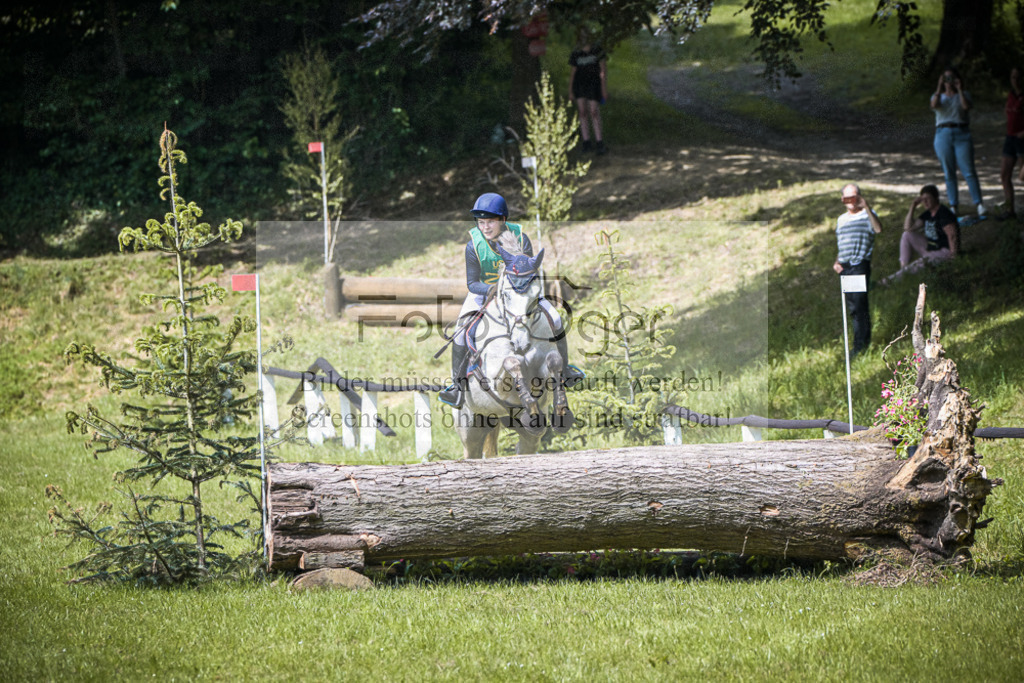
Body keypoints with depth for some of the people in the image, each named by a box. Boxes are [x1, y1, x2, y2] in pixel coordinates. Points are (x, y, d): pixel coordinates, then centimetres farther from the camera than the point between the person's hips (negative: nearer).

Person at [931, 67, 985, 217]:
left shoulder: (963, 94, 12)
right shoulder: (939, 96, 14)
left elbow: (966, 106, -10)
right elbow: (935, 105, -10)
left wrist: (959, 89, -6)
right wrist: (940, 87, -9)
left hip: (962, 133, -2)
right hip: (943, 134, 2)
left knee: (969, 171, -9)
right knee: (949, 173, 2)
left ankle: (978, 204, -10)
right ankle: (954, 205, 7)